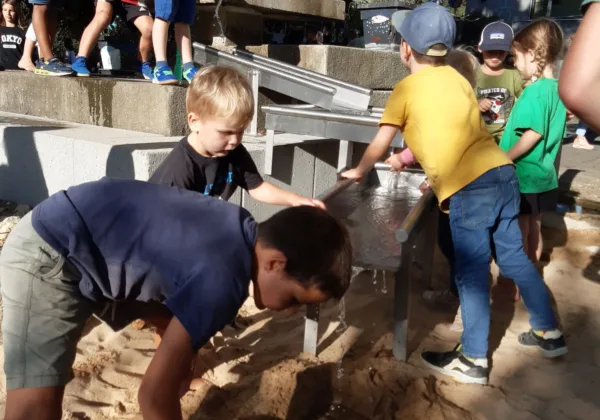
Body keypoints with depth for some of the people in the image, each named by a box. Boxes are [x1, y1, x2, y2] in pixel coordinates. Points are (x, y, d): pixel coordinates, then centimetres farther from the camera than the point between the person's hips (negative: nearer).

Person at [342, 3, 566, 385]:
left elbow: (380, 145, 8)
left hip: (469, 188, -7)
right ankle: (549, 333, 34)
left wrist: (358, 172, 24)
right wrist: (410, 157, 36)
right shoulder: (457, 79, 19)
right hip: (502, 173, 7)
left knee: (471, 274, 2)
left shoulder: (406, 88, 1)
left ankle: (473, 361, 15)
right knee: (514, 257, 20)